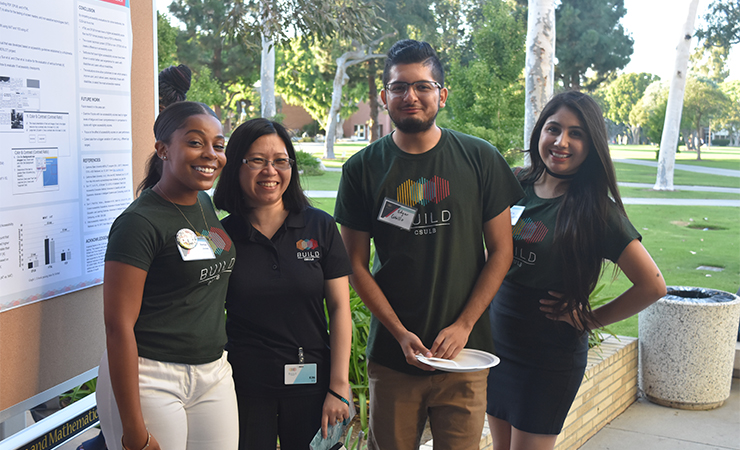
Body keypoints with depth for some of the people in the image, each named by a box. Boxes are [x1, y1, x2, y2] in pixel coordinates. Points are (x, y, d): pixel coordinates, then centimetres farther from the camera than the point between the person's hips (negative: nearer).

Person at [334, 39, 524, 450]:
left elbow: (501, 252, 1)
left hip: (463, 353, 0)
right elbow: (356, 265, 1)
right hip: (392, 353, 0)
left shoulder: (480, 159, -1)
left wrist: (462, 326, -7)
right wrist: (400, 334, -8)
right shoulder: (362, 169, 0)